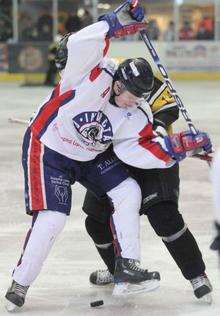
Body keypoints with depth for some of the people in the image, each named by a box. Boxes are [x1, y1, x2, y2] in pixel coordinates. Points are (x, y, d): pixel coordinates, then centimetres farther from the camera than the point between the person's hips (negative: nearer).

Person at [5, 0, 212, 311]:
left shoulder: (137, 115, -9)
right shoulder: (94, 77, -27)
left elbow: (138, 149, -10)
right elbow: (80, 46, -44)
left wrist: (175, 146, -22)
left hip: (91, 156, 7)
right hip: (47, 149, -7)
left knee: (129, 192, -3)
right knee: (52, 218, -17)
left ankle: (127, 266, 4)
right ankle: (20, 283, -2)